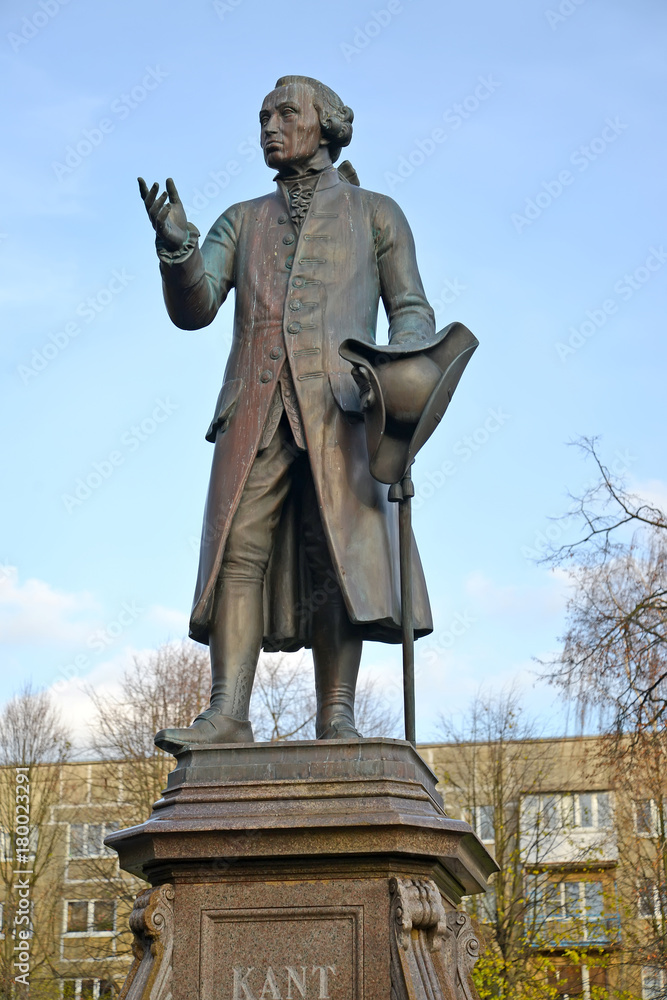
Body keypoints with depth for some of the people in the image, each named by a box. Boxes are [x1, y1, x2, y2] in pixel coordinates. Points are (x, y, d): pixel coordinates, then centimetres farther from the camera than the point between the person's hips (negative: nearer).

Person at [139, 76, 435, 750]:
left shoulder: (374, 213, 20)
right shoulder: (241, 221, 26)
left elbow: (412, 312, 13)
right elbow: (193, 309, 12)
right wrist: (176, 246, -9)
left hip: (339, 401, -2)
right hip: (254, 404, 2)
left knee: (338, 553, -12)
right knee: (239, 548, -11)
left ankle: (336, 719, -15)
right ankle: (227, 714, -16)